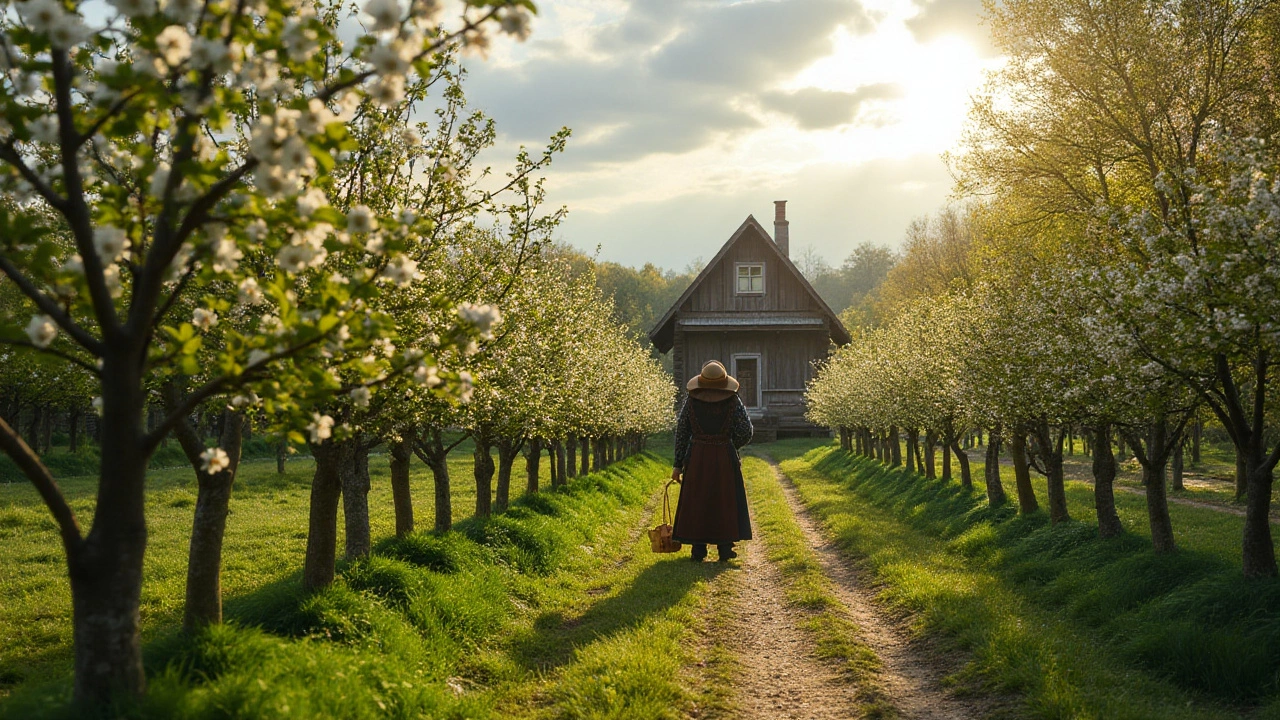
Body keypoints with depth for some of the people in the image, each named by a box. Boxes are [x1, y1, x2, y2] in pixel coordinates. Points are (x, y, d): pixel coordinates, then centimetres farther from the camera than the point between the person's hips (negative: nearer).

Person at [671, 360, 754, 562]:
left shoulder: (691, 402, -1)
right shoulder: (733, 401, -4)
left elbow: (681, 434, 1)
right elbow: (746, 433, -6)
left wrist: (678, 464, 6)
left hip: (697, 458, 1)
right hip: (725, 459, -1)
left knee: (697, 502, 9)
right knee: (725, 502, 9)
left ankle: (698, 550, 10)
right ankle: (724, 549, 10)